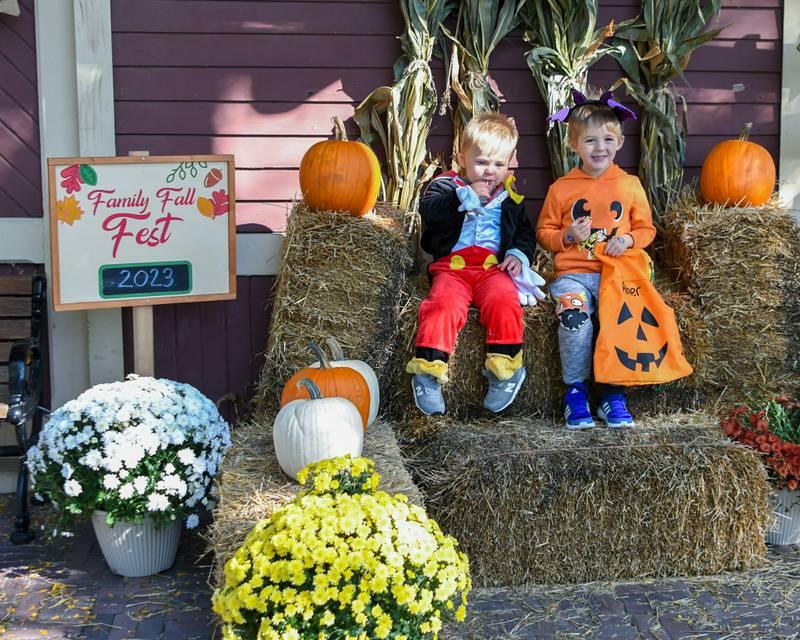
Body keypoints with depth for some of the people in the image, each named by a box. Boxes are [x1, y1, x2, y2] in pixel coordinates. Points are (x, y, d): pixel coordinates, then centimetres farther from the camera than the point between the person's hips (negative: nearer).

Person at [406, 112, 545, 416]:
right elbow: (428, 210, -7)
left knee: (503, 301, -30)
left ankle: (504, 367, -21)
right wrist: (465, 197, -14)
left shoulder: (510, 196, 23)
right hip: (452, 266, -2)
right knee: (444, 303, -31)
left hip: (494, 267, 2)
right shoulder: (446, 185, 13)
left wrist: (519, 254, 7)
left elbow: (526, 232, 28)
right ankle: (428, 370, -28)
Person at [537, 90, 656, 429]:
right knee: (574, 318, -30)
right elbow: (544, 232, 13)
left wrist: (628, 239, -5)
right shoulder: (561, 188, 7)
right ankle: (575, 390, -10)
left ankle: (613, 394, -8)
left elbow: (646, 228, 17)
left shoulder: (630, 185, 10)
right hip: (573, 273, -1)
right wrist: (567, 237, -7)